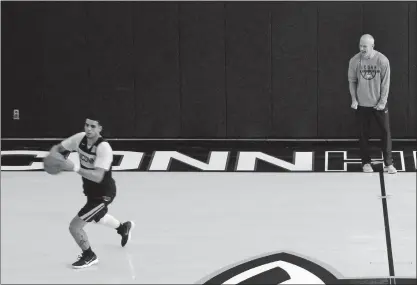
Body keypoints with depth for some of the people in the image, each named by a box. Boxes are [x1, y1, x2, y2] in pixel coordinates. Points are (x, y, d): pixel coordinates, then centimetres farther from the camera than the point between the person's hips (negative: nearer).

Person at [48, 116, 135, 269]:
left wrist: (75, 167, -49)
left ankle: (89, 256, 18)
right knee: (98, 218, 35)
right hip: (91, 191, 8)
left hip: (103, 194, -8)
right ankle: (124, 228, 65)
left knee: (74, 226, -10)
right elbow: (57, 148, -1)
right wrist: (52, 157, -24)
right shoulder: (80, 138, -11)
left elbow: (98, 177, -40)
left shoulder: (104, 148, -31)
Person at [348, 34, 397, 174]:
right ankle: (366, 162, 21)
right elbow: (352, 81, 0)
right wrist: (354, 99, -5)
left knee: (386, 132, 3)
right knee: (364, 133, 8)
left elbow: (385, 83, -9)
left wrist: (382, 102, -9)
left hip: (379, 103, -1)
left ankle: (388, 163, 13)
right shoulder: (354, 61, -10)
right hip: (362, 103, 1)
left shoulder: (382, 60, -14)